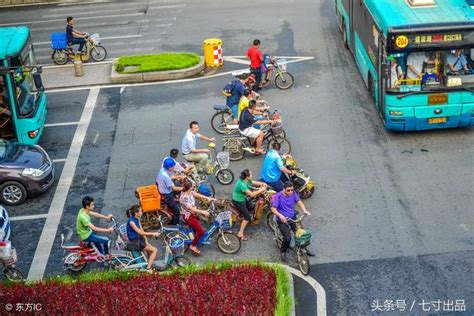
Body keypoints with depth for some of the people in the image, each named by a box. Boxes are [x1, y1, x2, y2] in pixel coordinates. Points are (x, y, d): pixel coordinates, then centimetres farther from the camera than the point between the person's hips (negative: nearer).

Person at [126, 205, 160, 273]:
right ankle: (148, 269, -8)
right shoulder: (131, 221, -22)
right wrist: (153, 234, -24)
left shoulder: (137, 219, 7)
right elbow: (140, 232, -25)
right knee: (154, 250, -10)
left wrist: (146, 240, 2)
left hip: (139, 239, 9)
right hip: (134, 242, -9)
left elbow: (142, 230, 11)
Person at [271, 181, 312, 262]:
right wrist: (280, 215, -38)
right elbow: (273, 209, -20)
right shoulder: (278, 196, -18)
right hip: (283, 220, -5)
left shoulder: (293, 193, -4)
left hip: (293, 218, 5)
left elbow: (299, 202, -6)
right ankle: (283, 252, 13)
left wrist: (304, 210, -25)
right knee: (287, 238, -16)